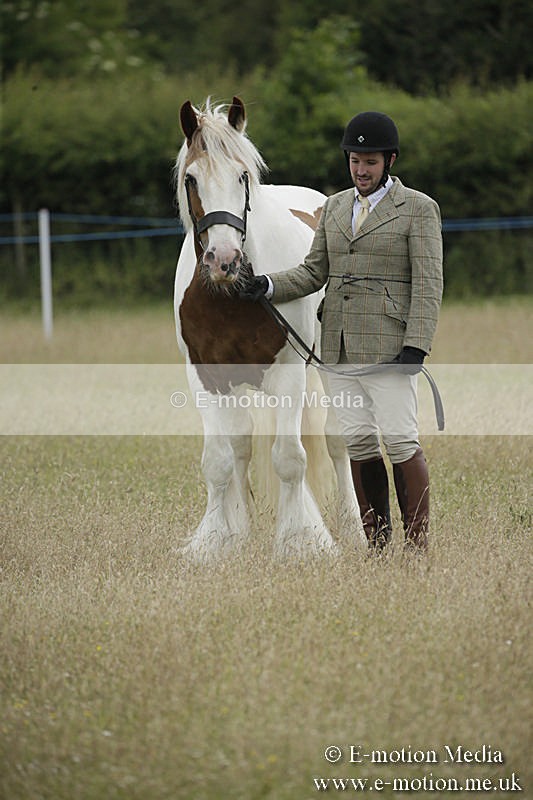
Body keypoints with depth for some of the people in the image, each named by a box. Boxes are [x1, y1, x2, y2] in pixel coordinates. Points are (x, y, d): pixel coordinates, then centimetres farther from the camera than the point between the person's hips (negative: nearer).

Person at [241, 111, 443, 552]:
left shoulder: (419, 209, -2)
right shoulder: (335, 206, 16)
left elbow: (428, 283, -7)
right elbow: (314, 271, 16)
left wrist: (416, 347, -17)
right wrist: (269, 285, -3)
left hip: (388, 345, -6)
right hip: (340, 346, 6)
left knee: (399, 439, -10)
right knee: (358, 442, 5)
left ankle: (418, 544, -4)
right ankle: (377, 545, 10)